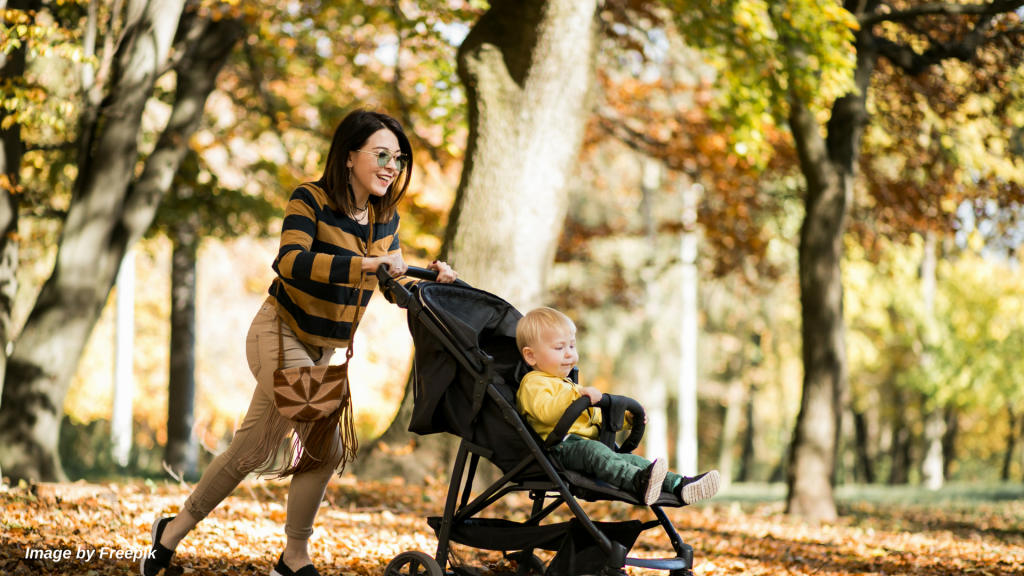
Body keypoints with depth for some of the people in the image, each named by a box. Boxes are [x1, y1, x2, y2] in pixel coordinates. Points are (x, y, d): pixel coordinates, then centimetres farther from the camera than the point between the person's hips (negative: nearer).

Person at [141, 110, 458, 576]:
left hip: (324, 351, 7)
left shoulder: (384, 219, 4)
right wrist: (366, 263, -44)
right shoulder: (310, 200, -17)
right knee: (327, 446, -19)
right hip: (281, 333, -7)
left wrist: (430, 278, -12)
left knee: (250, 453, 10)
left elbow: (397, 286, 11)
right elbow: (292, 263, -34)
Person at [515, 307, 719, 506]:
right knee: (593, 450, -38)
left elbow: (595, 419, 43)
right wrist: (577, 394, -31)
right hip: (562, 448, -10)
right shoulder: (534, 383, 1)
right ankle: (639, 483, -64)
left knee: (631, 460, -10)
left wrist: (626, 418, 32)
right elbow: (546, 411, -21)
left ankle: (680, 486, -27)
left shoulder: (566, 385, 36)